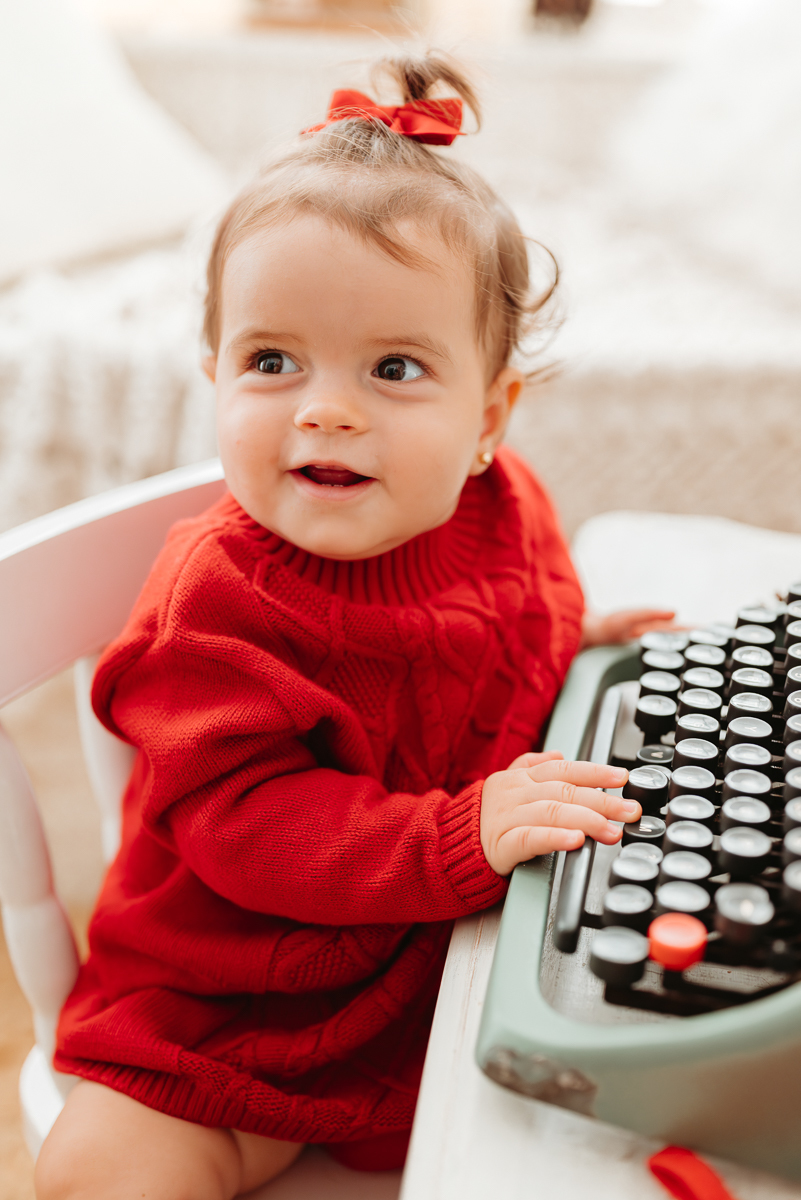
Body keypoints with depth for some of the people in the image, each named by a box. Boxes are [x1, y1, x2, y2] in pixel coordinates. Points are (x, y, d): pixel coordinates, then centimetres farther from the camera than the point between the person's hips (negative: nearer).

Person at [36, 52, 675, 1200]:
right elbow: (247, 824, -28)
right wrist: (464, 835, -37)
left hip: (458, 955, 4)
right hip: (236, 1005, -3)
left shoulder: (504, 507, -7)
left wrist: (567, 640, 0)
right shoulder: (220, 598, -23)